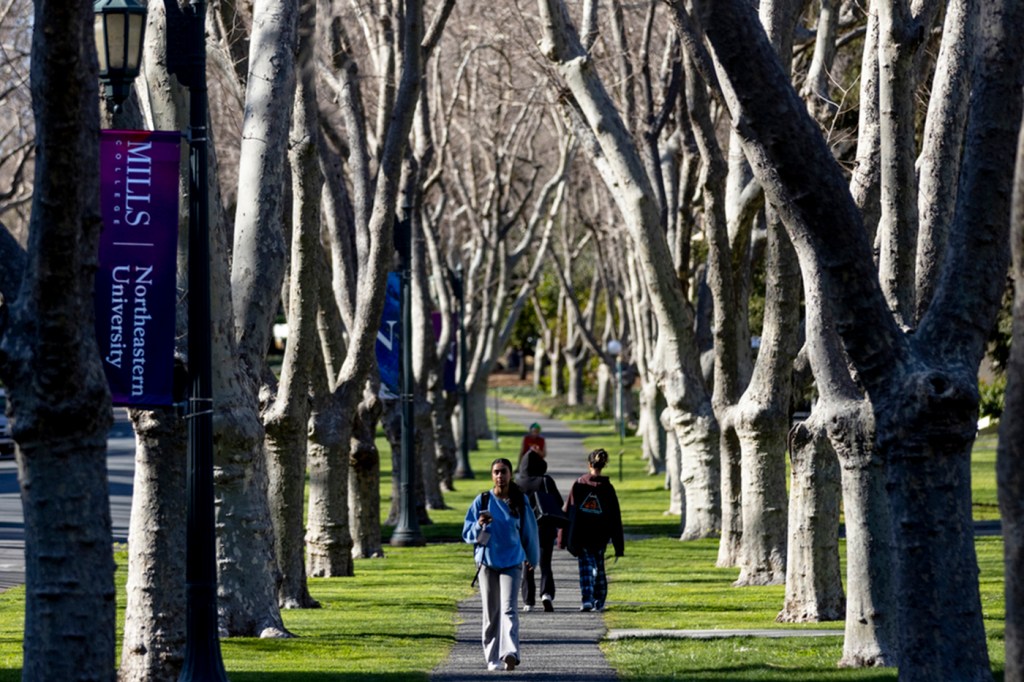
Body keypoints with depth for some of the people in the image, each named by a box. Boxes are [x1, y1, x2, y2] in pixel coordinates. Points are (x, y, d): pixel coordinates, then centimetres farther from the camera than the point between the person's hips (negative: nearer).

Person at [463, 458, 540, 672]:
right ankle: (493, 658, 15)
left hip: (512, 562, -1)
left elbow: (529, 530, 14)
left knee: (509, 608, -16)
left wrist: (533, 557, 23)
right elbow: (467, 532, 3)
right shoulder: (483, 500, 1)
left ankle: (510, 654, -28)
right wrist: (479, 526, -18)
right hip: (487, 562, 1)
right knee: (491, 612, 5)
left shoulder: (520, 501, 2)